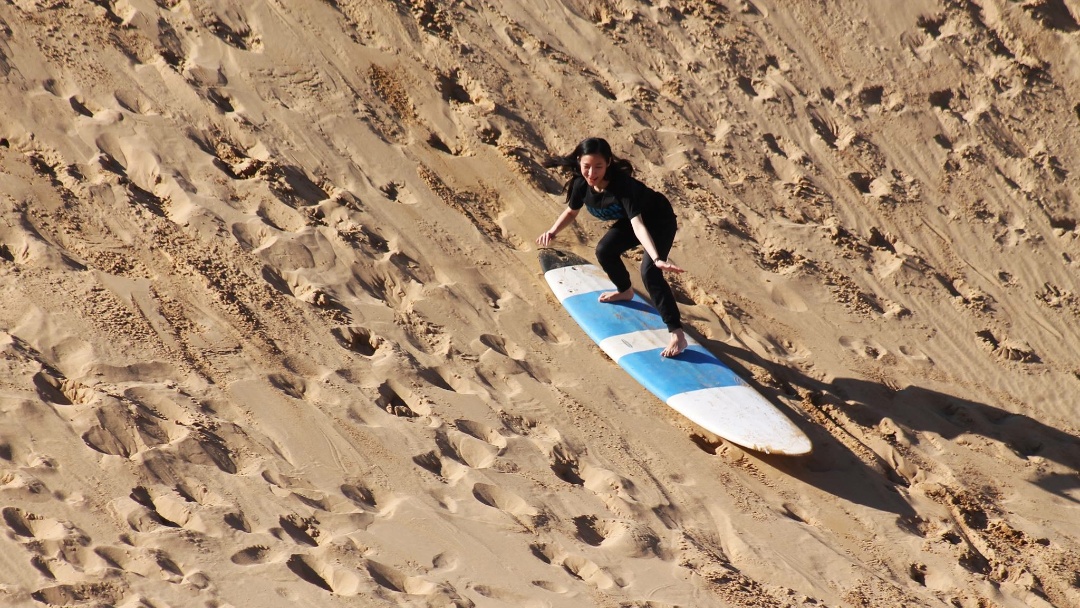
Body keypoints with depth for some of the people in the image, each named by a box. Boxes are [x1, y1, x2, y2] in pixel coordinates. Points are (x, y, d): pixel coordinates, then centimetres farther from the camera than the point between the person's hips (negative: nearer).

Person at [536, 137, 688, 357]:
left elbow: (638, 225, -48)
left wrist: (657, 259, -60)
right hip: (629, 219, 8)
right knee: (605, 251, 9)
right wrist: (552, 231, -11)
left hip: (659, 221, -8)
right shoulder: (582, 184, -19)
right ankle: (625, 291, 42)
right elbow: (571, 211, 4)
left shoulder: (622, 184, -39)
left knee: (649, 271, -24)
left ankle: (677, 334, -25)